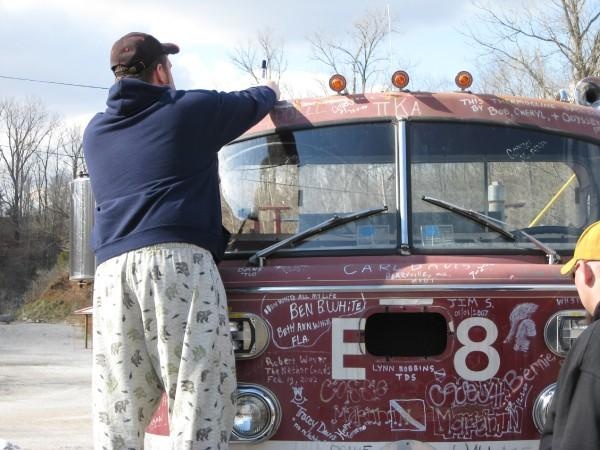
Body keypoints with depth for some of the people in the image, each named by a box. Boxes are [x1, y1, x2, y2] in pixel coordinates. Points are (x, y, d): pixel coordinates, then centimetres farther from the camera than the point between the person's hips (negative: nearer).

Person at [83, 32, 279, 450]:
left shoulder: (96, 132, 22)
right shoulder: (191, 109, 10)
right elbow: (251, 104, 26)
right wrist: (270, 91, 49)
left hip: (112, 269, 5)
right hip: (178, 259, -5)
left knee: (118, 409, 1)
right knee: (199, 395, -8)